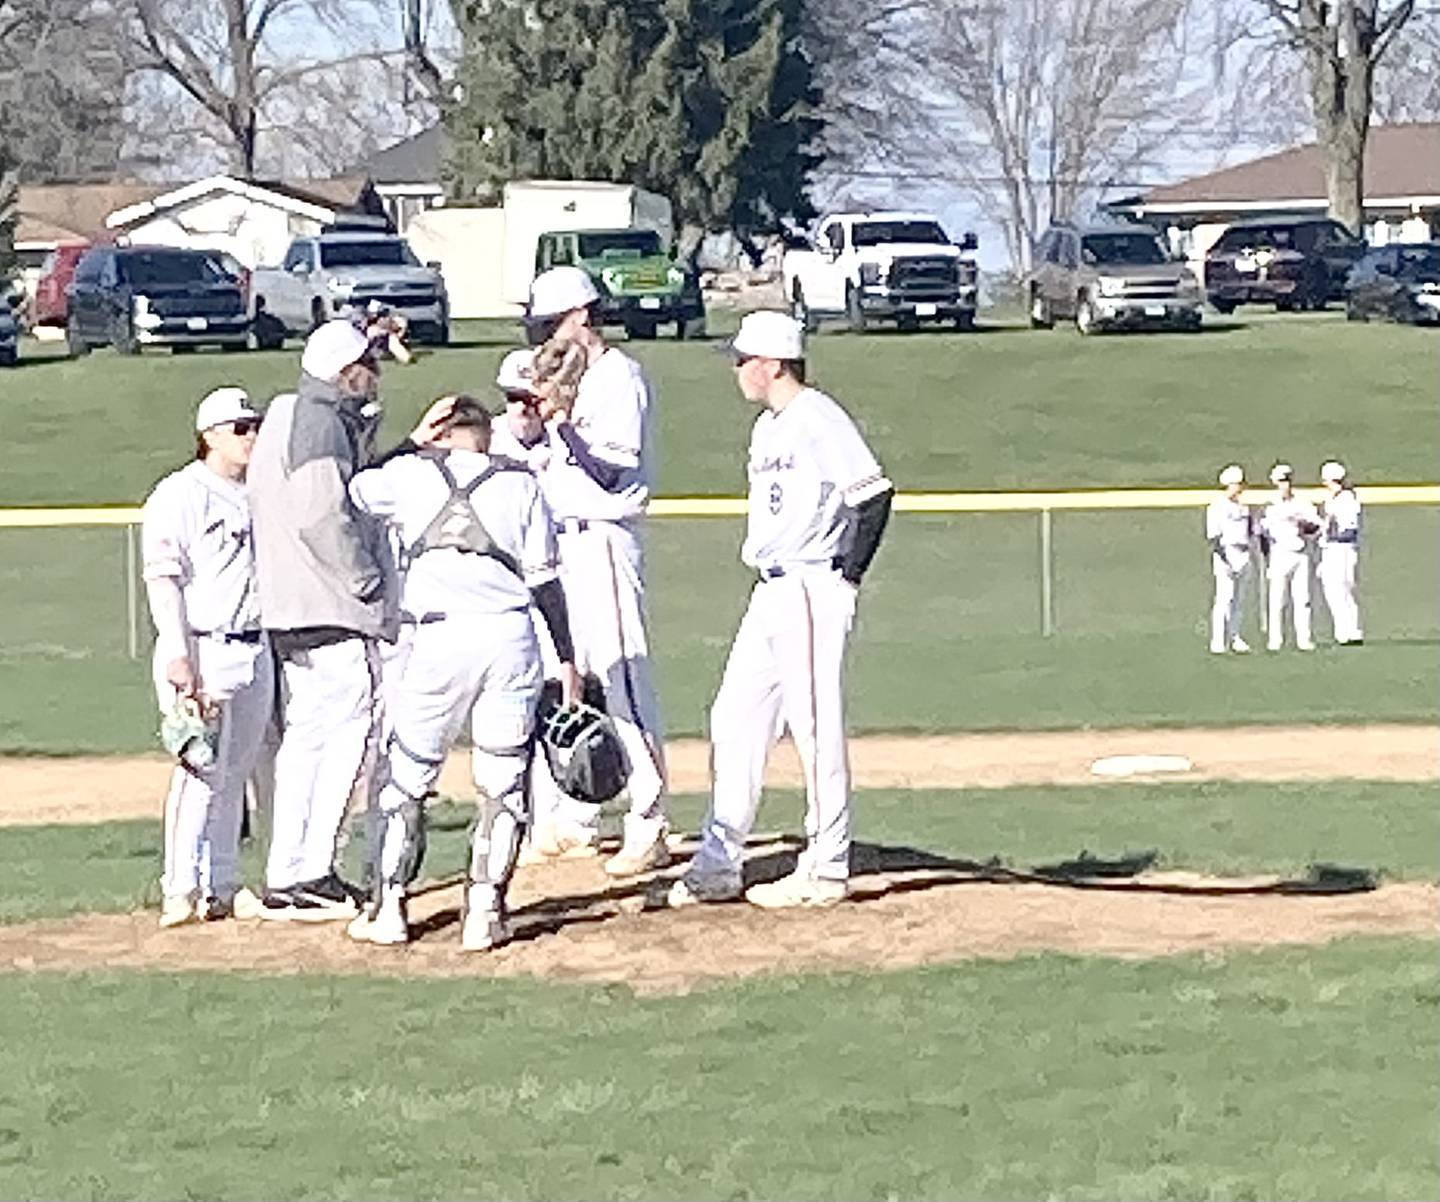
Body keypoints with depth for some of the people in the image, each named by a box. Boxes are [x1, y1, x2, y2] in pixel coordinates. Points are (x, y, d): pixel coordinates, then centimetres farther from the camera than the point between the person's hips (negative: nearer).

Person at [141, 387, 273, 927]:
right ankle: (181, 892, -7)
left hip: (255, 653, 8)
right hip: (203, 652, -8)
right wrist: (178, 656, -23)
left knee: (236, 771, 11)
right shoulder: (179, 494, -7)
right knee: (202, 770, -11)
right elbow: (162, 579, -15)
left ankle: (222, 886, 18)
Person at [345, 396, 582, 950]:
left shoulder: (412, 473, 10)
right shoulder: (521, 483, 12)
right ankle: (484, 914, 2)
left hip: (441, 638, -1)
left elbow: (356, 488, 31)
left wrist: (415, 443, 33)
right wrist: (567, 660, 9)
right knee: (502, 784, 7)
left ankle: (388, 909, 12)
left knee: (406, 778, 11)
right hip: (512, 635, 1)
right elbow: (544, 579, 7)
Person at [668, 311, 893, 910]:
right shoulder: (767, 427, 17)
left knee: (814, 726, -5)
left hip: (814, 591, -10)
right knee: (734, 720, 8)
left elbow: (874, 492, -19)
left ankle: (826, 868, 2)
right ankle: (718, 863, 12)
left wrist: (846, 574, -15)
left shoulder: (817, 418, -13)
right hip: (769, 591, 10)